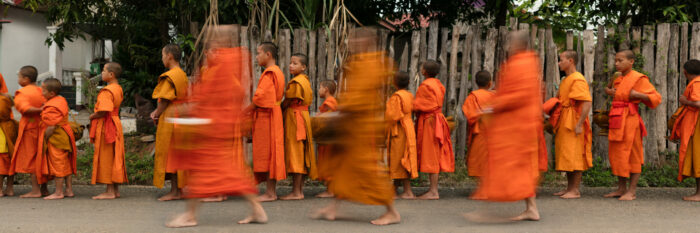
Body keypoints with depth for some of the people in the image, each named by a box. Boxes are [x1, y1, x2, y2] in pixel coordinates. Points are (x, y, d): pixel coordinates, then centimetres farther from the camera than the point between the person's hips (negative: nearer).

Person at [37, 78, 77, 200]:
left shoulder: (52, 108, -21)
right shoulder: (61, 100, 8)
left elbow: (52, 127, -23)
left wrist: (44, 139, -13)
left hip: (55, 139, -10)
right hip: (63, 137, 10)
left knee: (57, 164, -2)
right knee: (65, 165, 14)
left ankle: (58, 192, 4)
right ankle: (69, 190, 20)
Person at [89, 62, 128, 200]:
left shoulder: (107, 91, -17)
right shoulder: (118, 89, 12)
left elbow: (103, 112, -25)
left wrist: (92, 117, -7)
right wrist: (94, 116, 7)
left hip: (105, 126, -9)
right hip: (115, 125, 9)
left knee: (106, 159, -3)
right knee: (114, 158, 11)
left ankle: (109, 191, 0)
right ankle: (115, 190, 16)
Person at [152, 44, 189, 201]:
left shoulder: (170, 76, -14)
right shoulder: (183, 75, 15)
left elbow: (165, 100, -15)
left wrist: (157, 116, -2)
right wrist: (157, 112, 11)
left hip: (170, 118, -9)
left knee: (169, 153, -5)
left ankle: (174, 191, -4)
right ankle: (179, 189, 15)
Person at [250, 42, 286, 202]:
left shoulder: (269, 74, -14)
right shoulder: (278, 72, 17)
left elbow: (260, 98, -22)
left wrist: (244, 110, -9)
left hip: (266, 118, -10)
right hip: (272, 116, 10)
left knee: (267, 154, -7)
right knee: (271, 154, 11)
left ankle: (270, 193, -4)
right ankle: (272, 191, 15)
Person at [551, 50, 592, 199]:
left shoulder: (578, 80, -13)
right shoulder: (565, 80, 18)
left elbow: (587, 103, -21)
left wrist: (579, 124, -23)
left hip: (573, 123, -10)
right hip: (564, 123, 10)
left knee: (574, 156, -6)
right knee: (565, 156, 12)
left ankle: (575, 190, 0)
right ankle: (569, 188, 20)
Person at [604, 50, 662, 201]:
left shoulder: (639, 78, -5)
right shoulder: (618, 80, 17)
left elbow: (656, 98, -7)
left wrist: (637, 94, -20)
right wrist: (610, 92, 14)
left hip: (630, 119, -8)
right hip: (616, 120, 8)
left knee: (632, 155, -4)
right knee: (616, 155, 10)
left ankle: (632, 191, 1)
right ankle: (621, 189, 19)